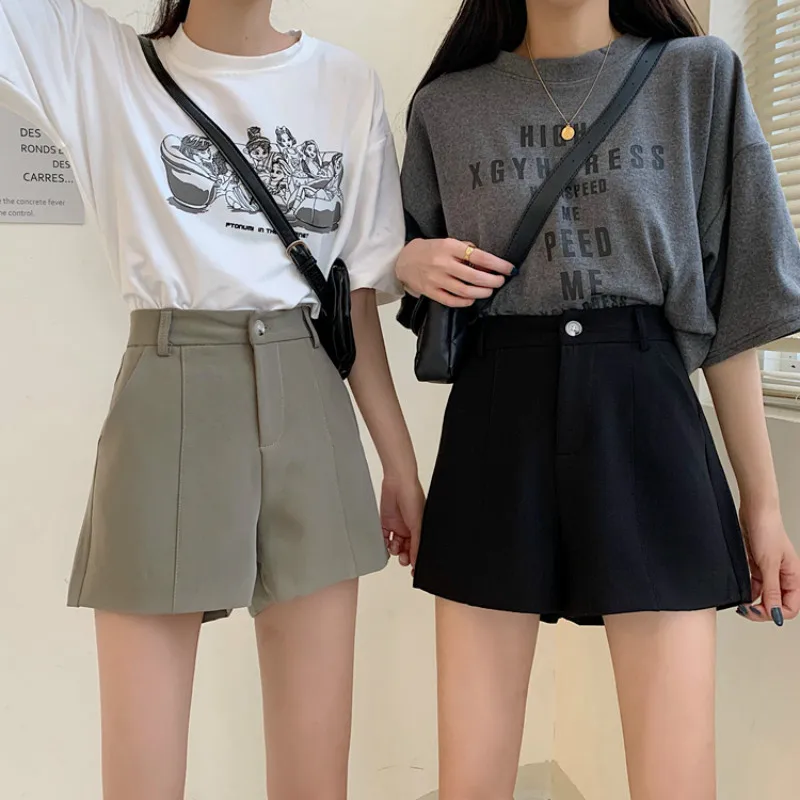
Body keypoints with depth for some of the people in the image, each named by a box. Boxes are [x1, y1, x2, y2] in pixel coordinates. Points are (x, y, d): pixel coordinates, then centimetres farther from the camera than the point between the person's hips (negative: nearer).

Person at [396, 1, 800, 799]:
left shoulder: (700, 77, 7)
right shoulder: (446, 105, 10)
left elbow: (734, 305, 5)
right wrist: (412, 265, -3)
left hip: (644, 418, 0)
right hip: (493, 426, 1)